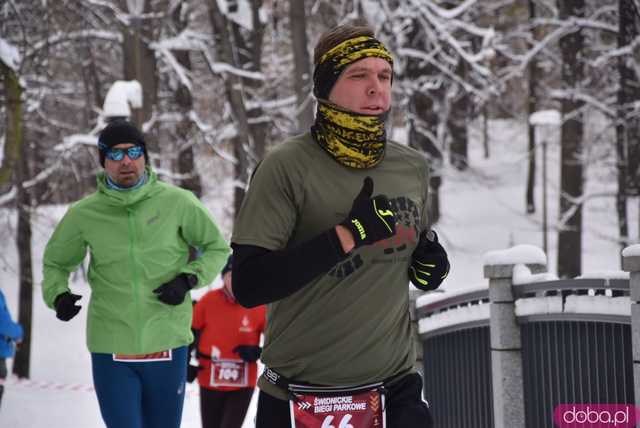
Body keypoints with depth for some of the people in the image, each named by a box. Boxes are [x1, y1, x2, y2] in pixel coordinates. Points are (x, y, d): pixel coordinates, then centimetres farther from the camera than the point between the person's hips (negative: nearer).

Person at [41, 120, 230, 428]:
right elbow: (56, 261, 15)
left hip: (168, 344, 1)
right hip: (110, 348, 0)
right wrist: (57, 294, -5)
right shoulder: (83, 214, 0)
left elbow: (216, 248, 9)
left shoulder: (177, 202, -3)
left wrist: (189, 278, -8)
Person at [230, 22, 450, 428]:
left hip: (397, 392, 4)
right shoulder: (287, 167, -11)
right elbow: (247, 285, -18)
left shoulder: (413, 167, 6)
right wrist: (348, 235, -23)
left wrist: (430, 263, -1)